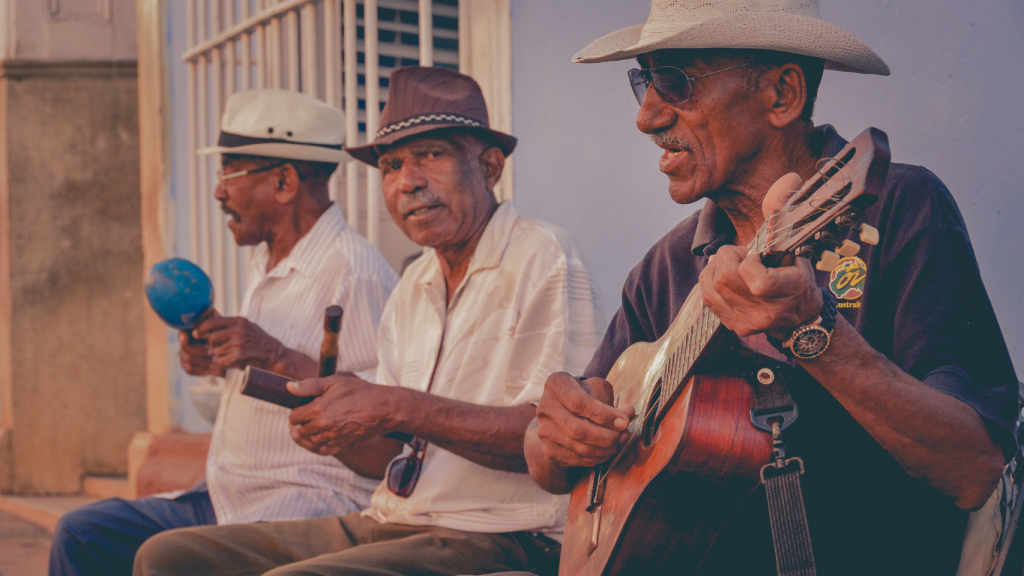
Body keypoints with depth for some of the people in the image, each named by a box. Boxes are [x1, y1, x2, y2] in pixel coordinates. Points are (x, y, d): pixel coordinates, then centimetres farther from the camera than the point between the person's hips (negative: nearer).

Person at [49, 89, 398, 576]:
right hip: (225, 498, 10)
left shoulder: (355, 271, -16)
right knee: (80, 535, 5)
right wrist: (218, 362, 8)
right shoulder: (266, 261, 16)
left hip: (314, 503, -9)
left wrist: (277, 358, -25)